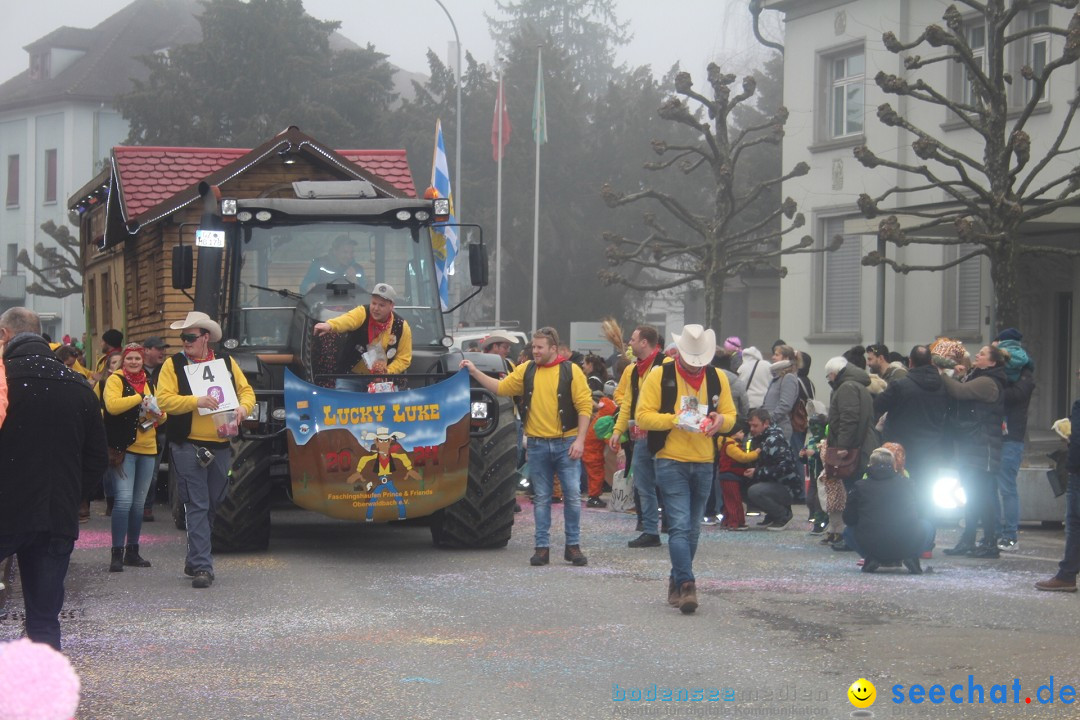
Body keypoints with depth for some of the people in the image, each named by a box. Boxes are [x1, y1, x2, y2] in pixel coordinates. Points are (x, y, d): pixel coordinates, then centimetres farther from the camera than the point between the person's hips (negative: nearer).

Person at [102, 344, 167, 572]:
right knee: (124, 500, -15)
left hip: (147, 449, 7)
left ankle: (132, 551, 19)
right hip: (124, 448, -6)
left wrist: (159, 414, 1)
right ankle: (117, 553, -12)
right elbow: (112, 405, -20)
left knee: (139, 503, 11)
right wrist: (140, 397, -20)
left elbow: (160, 412, 24)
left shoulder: (149, 382, 17)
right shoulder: (116, 380, -3)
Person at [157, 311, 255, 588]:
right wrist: (196, 401, -21)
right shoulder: (173, 365, 0)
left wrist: (243, 407, -8)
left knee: (213, 505, 12)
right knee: (197, 506, -9)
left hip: (221, 447, 4)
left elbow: (246, 390, 14)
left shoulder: (226, 362, 10)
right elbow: (164, 400, -9)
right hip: (188, 447, -4)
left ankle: (194, 560, 27)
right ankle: (202, 567, -11)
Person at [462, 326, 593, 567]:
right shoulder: (526, 370, 7)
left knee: (573, 495, -2)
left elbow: (584, 406, -6)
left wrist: (580, 440, -12)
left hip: (565, 443, -3)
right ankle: (542, 547, 12)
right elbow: (501, 387, 10)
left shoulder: (571, 371, -4)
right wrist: (475, 372, 3)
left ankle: (573, 545, 8)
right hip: (537, 445, 3)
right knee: (541, 498, 7)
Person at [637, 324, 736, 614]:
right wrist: (675, 419, -23)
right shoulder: (660, 375, -5)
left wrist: (720, 421, -13)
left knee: (692, 529, 12)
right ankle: (686, 585, -16)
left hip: (704, 463, 5)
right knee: (680, 526, -13)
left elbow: (730, 415, 11)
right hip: (671, 462, -4)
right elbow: (642, 415, -8)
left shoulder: (717, 378, 7)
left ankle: (677, 581, 24)